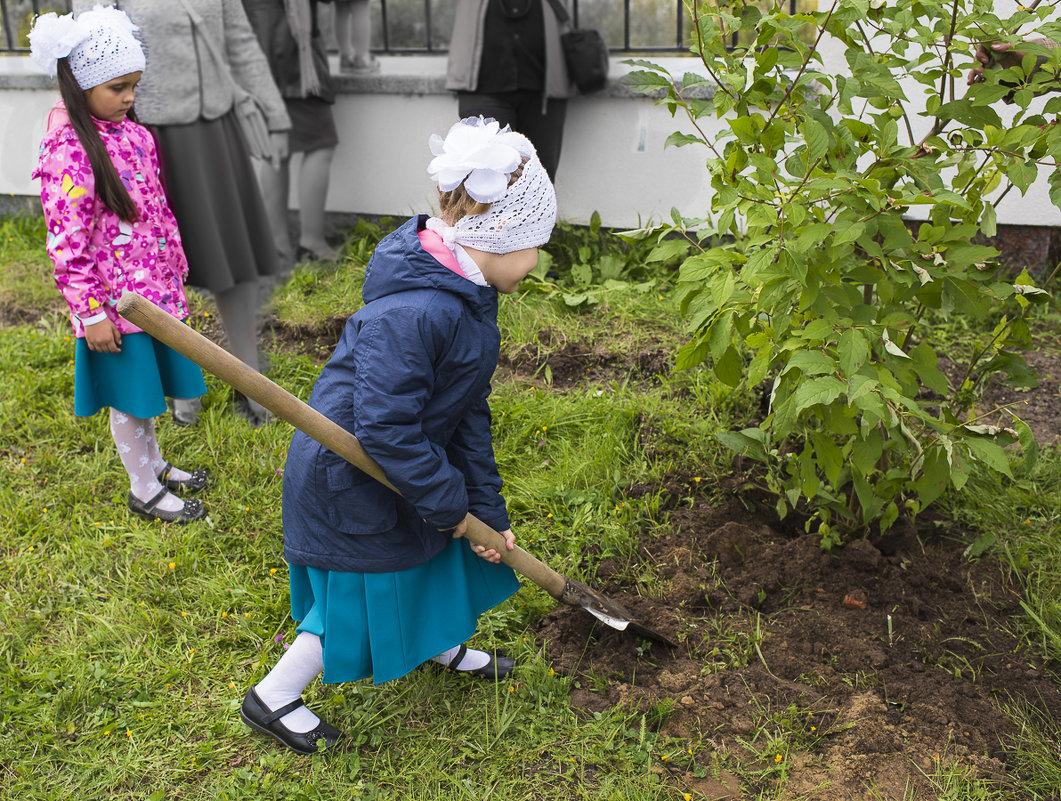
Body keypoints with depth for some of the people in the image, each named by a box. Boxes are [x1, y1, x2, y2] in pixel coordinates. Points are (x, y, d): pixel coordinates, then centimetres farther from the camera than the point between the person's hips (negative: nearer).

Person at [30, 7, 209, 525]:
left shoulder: (133, 133, 5)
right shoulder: (67, 152, -19)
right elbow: (67, 244, -18)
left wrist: (176, 270, 19)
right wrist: (91, 313, -17)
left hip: (155, 288, 7)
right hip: (115, 302, -7)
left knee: (146, 389, 21)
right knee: (129, 397, 8)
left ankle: (154, 464, 41)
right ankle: (144, 490, 24)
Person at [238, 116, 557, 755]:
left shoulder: (468, 296, -1)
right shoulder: (412, 313, -34)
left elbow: (469, 414, 3)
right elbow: (384, 427, -33)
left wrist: (487, 509, 2)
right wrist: (449, 502, -21)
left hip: (411, 460, 9)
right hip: (351, 485, -9)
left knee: (434, 554, 27)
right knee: (359, 598, 8)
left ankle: (444, 646, 56)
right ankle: (272, 699, 30)